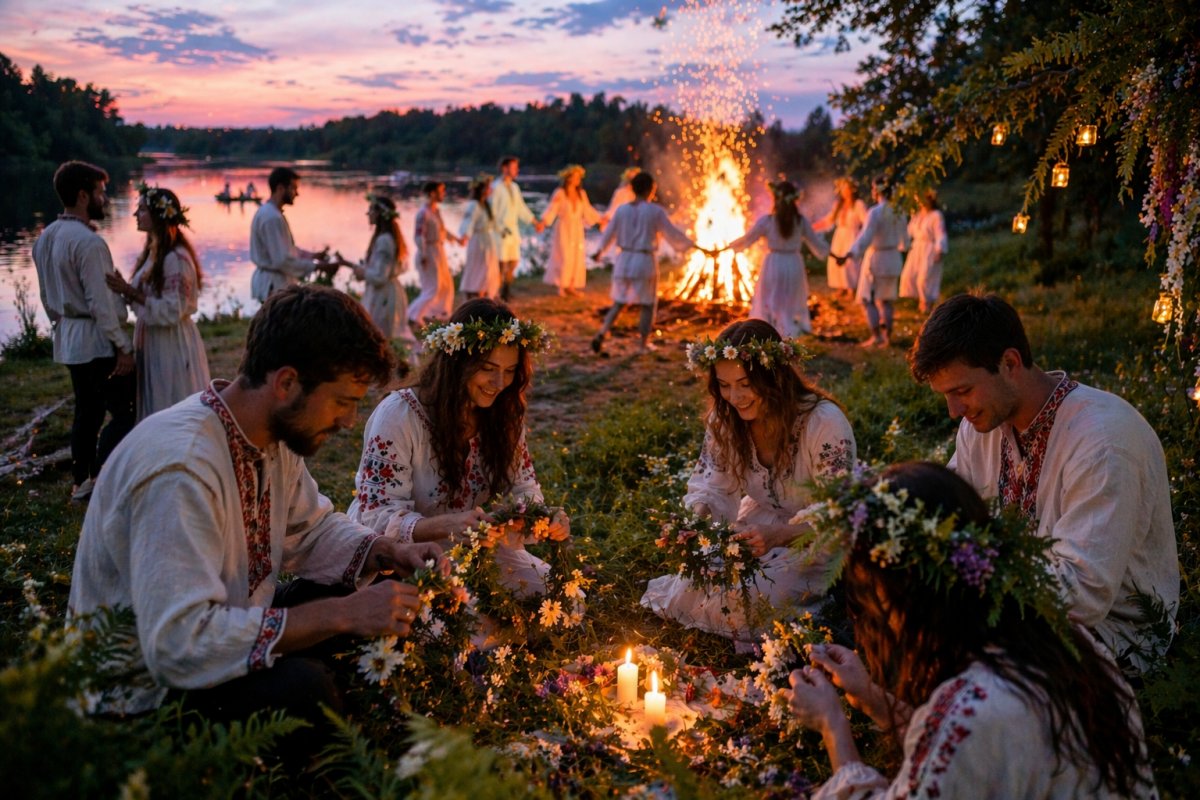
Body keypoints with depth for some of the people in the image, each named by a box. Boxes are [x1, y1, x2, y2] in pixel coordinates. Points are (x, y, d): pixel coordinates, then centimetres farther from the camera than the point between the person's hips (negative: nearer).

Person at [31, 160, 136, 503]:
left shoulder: (45, 238, 9)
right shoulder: (88, 242, -19)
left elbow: (47, 295, 16)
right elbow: (101, 303, -21)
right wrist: (123, 346, -17)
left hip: (67, 338, 9)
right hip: (97, 339, -9)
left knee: (87, 410, 17)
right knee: (124, 412, -3)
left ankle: (81, 481, 24)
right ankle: (101, 480, -6)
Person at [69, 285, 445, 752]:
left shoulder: (274, 435, -4)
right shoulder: (180, 468, -32)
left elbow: (312, 530, 12)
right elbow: (179, 645, -37)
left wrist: (389, 554, -8)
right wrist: (339, 615, -34)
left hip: (224, 629, 9)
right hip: (146, 686, -8)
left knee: (372, 590, -3)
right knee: (302, 686, -32)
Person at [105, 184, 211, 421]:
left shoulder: (176, 258, -18)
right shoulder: (152, 252, 9)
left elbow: (173, 310, -21)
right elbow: (146, 299, 15)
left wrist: (130, 292, -20)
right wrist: (125, 289, -3)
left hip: (173, 347, -9)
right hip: (152, 345, 9)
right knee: (155, 414, 17)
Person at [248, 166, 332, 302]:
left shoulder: (267, 212, 12)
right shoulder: (273, 217, -21)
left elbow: (287, 249, 18)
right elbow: (282, 260, -26)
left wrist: (312, 255, 9)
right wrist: (316, 266, -20)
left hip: (271, 282, 11)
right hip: (275, 285, -11)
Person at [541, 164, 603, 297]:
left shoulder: (581, 194, 6)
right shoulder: (559, 193, -10)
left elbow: (588, 211, 16)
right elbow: (551, 210, -17)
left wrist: (600, 219, 15)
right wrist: (544, 222, -31)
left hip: (577, 230, 5)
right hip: (563, 229, -5)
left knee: (577, 258, 2)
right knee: (564, 258, -7)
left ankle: (571, 286, 9)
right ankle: (561, 287, 2)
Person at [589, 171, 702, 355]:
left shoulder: (622, 210, 2)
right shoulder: (655, 211, -9)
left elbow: (609, 233, 13)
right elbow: (672, 233, -6)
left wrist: (599, 251, 29)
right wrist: (692, 244, 7)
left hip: (624, 261, 4)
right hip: (645, 262, -4)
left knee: (619, 303, 15)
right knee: (648, 304, 13)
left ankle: (601, 335, -2)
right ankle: (644, 343, 19)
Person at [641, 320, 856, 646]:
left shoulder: (824, 422, -23)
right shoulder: (724, 419, -5)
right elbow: (710, 487, -2)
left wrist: (778, 534, -38)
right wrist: (695, 518, -26)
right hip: (757, 531, 5)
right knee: (692, 588, -20)